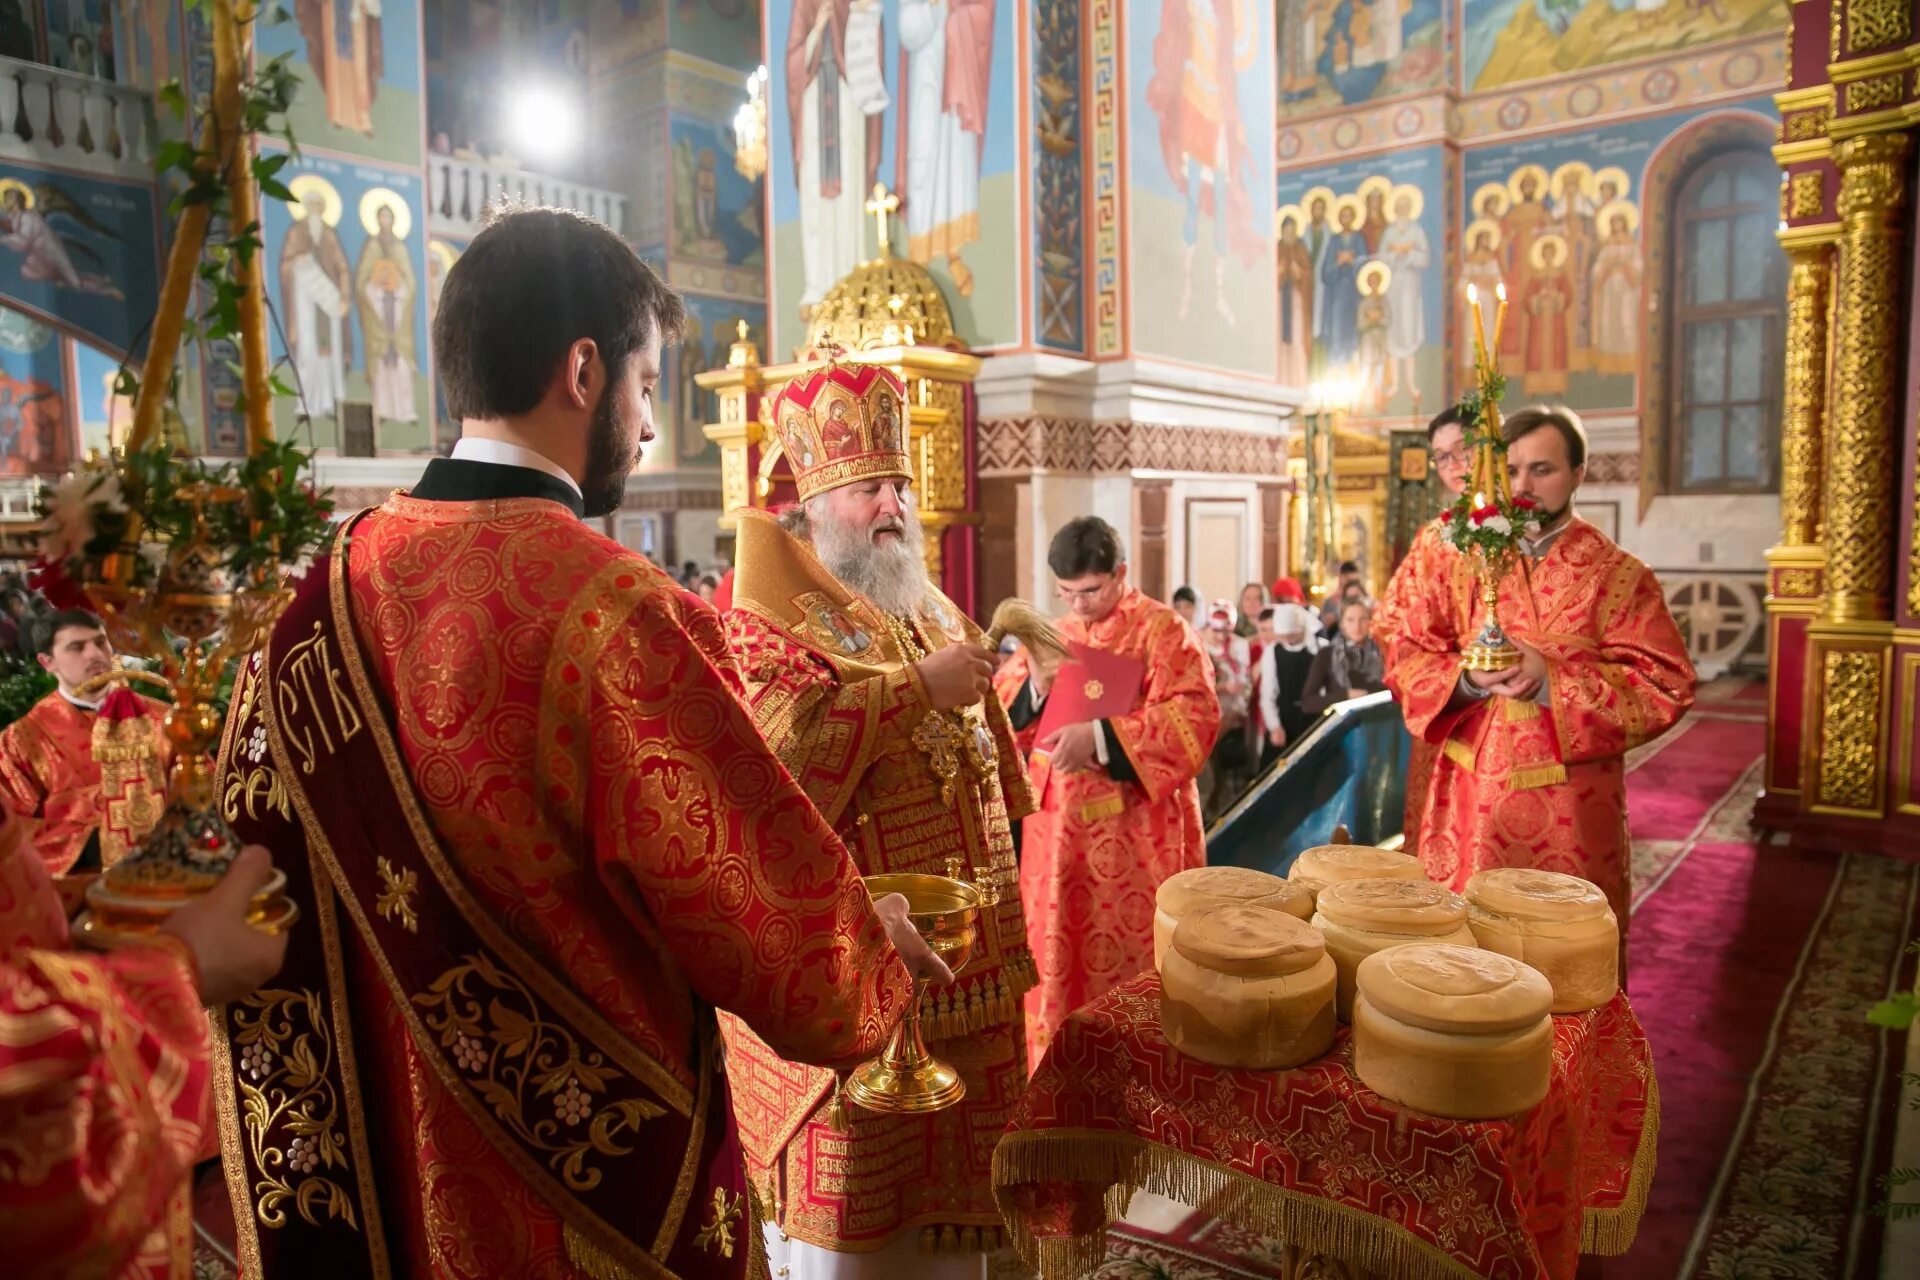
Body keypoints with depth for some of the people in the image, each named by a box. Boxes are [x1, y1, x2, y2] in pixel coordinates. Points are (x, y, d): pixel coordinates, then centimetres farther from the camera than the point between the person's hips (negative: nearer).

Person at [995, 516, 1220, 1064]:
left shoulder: (1162, 630, -6)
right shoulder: (1052, 634, 11)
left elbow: (1194, 715, -18)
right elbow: (999, 712, 11)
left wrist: (1101, 737, -27)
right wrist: (1034, 685, -11)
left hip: (1135, 837, -5)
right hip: (1058, 830, 5)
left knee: (1133, 970, 5)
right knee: (1056, 963, 12)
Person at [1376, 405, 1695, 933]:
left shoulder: (1617, 574, -1)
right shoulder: (1460, 562, 7)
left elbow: (1665, 686, -7)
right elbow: (1406, 658, 4)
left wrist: (1552, 680, -19)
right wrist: (1467, 679, -16)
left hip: (1570, 809, -2)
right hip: (1469, 801, 2)